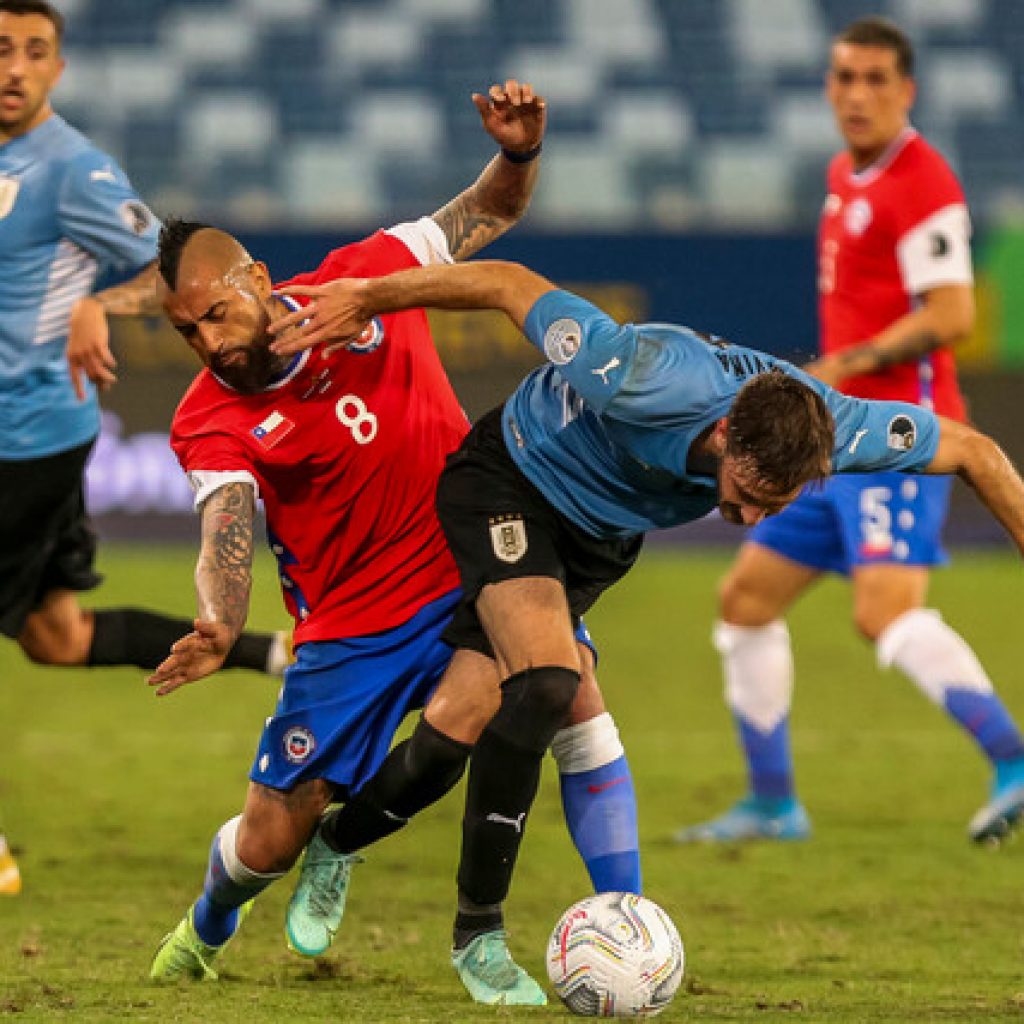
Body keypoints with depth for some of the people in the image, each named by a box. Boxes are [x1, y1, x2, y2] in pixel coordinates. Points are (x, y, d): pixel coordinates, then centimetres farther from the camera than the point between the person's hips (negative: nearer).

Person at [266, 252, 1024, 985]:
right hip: (513, 485, -6)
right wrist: (366, 300, -26)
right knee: (548, 682, -26)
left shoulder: (835, 429, -29)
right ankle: (478, 927, -17)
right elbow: (508, 285, -32)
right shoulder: (647, 382, -42)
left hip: (605, 535, 6)